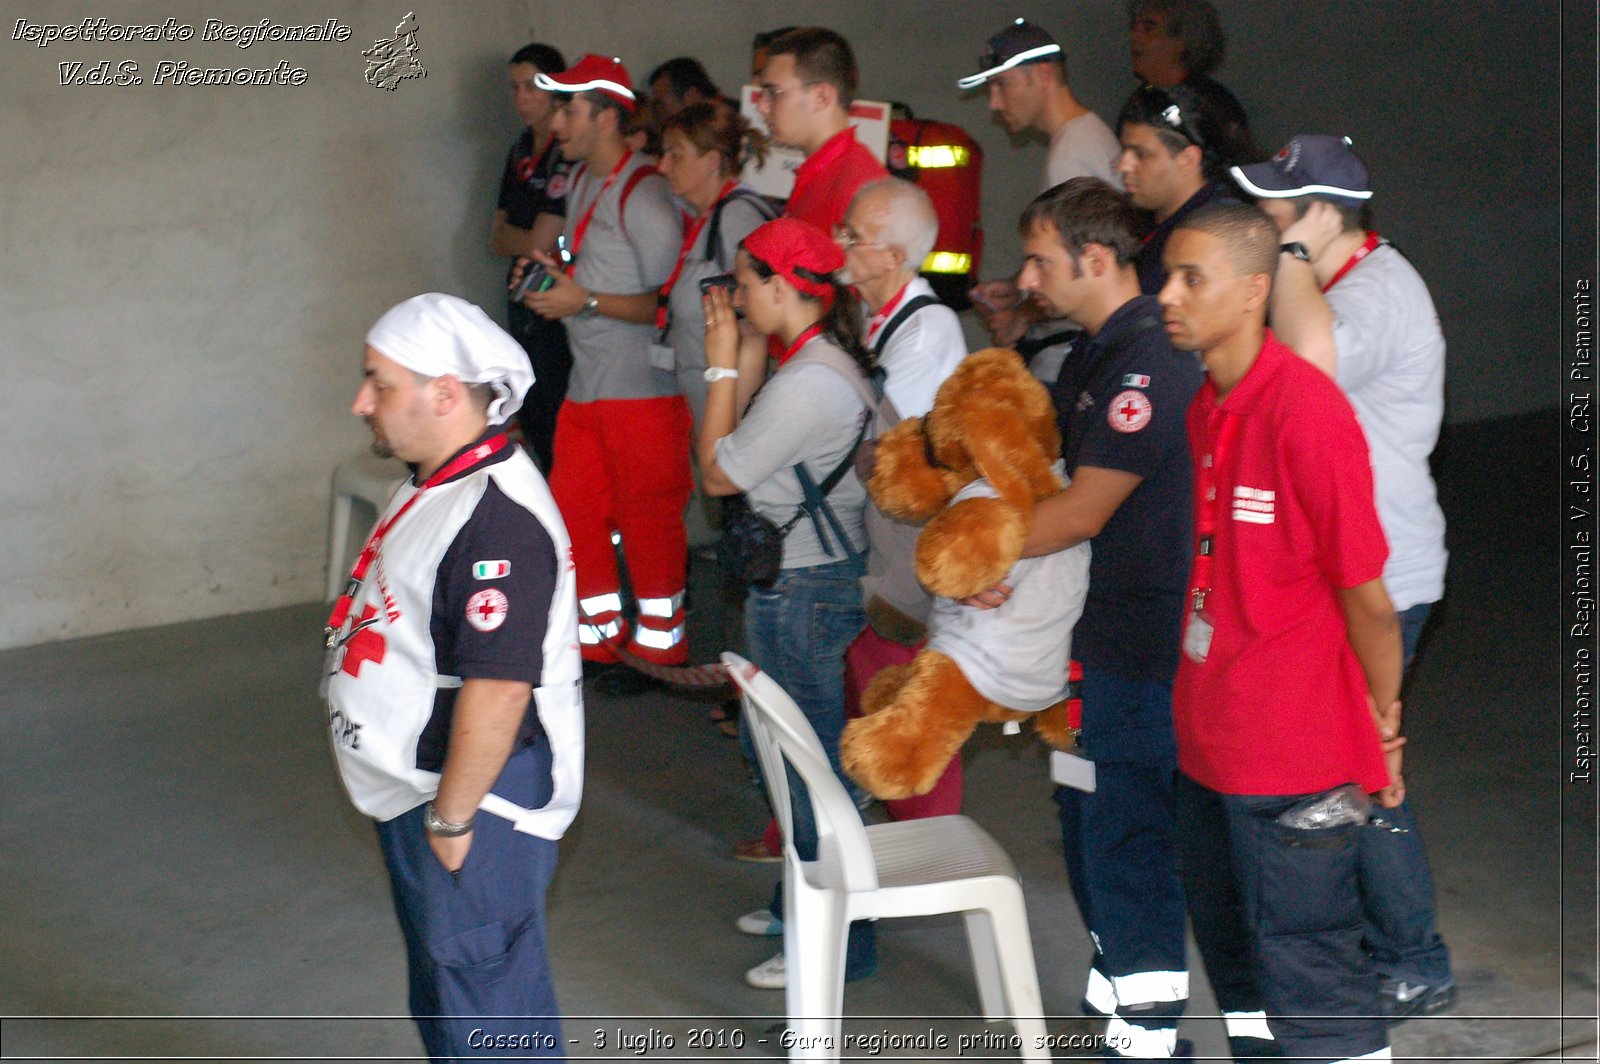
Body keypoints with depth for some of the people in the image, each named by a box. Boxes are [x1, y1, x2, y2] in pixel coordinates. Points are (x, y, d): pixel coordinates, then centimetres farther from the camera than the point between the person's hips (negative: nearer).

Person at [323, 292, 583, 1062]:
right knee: (443, 1002, 23)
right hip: (418, 790, 10)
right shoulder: (437, 487, 8)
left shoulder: (499, 520, -26)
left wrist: (452, 817, -21)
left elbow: (498, 686, -29)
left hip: (475, 796, -10)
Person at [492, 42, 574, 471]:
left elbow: (538, 243, -17)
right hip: (523, 302, 9)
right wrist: (526, 239, -5)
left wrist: (510, 235, 1)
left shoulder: (570, 156, -15)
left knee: (554, 425, -6)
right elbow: (498, 240, 14)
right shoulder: (522, 151, 13)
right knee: (531, 419, 13)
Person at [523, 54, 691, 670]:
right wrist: (556, 274, 6)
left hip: (643, 389, -9)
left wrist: (585, 301, -19)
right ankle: (600, 633, 27)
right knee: (573, 510, 13)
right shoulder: (582, 181, 13)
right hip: (586, 385, 9)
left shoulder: (642, 193, -16)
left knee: (647, 517, 0)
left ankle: (659, 643, 14)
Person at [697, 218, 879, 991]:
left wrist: (723, 366, -10)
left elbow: (719, 473, -16)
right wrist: (743, 363, 4)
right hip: (824, 573, 11)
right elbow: (744, 449, 11)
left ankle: (839, 945, 10)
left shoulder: (807, 383, -24)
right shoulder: (834, 361, 8)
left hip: (800, 590, -11)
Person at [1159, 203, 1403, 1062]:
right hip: (1206, 738, 9)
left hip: (1293, 759, -8)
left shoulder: (1306, 410, -22)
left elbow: (1365, 591, -17)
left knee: (1307, 975, 0)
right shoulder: (1202, 404, 4)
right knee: (1237, 959, 22)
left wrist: (1382, 718, -8)